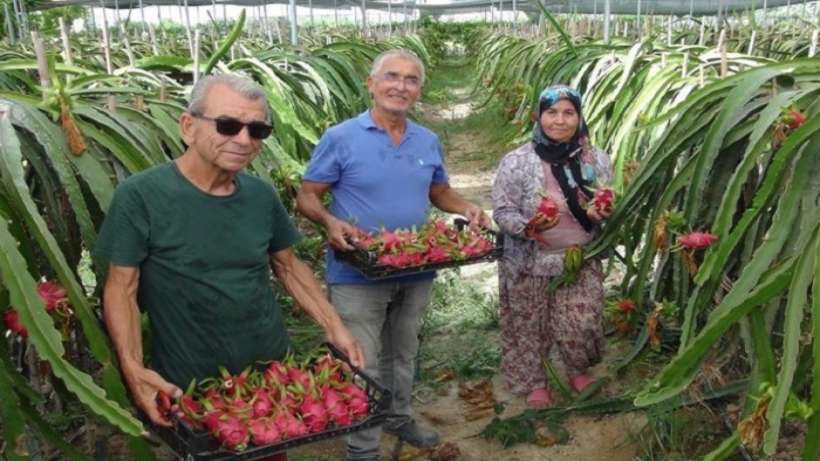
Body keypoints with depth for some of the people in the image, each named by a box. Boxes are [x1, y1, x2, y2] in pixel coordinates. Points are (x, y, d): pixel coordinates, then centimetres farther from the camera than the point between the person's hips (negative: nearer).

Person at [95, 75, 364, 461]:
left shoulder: (262, 195, -3)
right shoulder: (140, 196, -16)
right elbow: (121, 288, -12)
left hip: (271, 368, 4)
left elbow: (288, 267, 7)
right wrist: (133, 368, -24)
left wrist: (334, 327, 0)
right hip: (189, 385, -4)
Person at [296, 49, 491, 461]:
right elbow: (306, 197, -8)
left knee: (402, 355, 23)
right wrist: (331, 222, -29)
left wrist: (467, 210, -4)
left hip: (416, 272, 5)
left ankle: (399, 419, 45)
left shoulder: (429, 142, 5)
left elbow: (439, 192, 16)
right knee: (362, 365, 5)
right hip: (358, 273, -5)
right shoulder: (340, 138, -11)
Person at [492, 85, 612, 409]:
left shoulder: (597, 159, -2)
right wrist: (528, 227, -32)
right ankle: (533, 381, 36)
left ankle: (577, 370, 41)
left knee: (582, 322, 9)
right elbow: (502, 212, -12)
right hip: (529, 262, -2)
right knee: (530, 325, 11)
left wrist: (603, 215, -15)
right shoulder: (516, 162, -15)